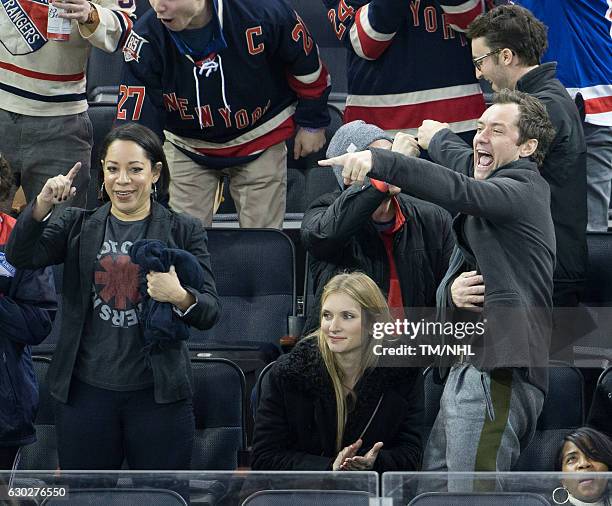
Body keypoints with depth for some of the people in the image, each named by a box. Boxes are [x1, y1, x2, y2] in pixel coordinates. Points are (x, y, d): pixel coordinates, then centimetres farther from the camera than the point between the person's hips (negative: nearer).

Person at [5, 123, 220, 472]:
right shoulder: (79, 226, 8)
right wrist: (43, 204, -25)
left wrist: (180, 296, -26)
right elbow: (21, 256, -8)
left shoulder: (184, 231, 3)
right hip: (85, 391, 2)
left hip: (158, 393, -1)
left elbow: (210, 313, -3)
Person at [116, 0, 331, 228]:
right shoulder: (146, 39, -26)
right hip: (187, 146, 1)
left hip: (260, 139, -1)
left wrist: (312, 123, 2)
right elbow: (134, 122, -24)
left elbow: (307, 63, -9)